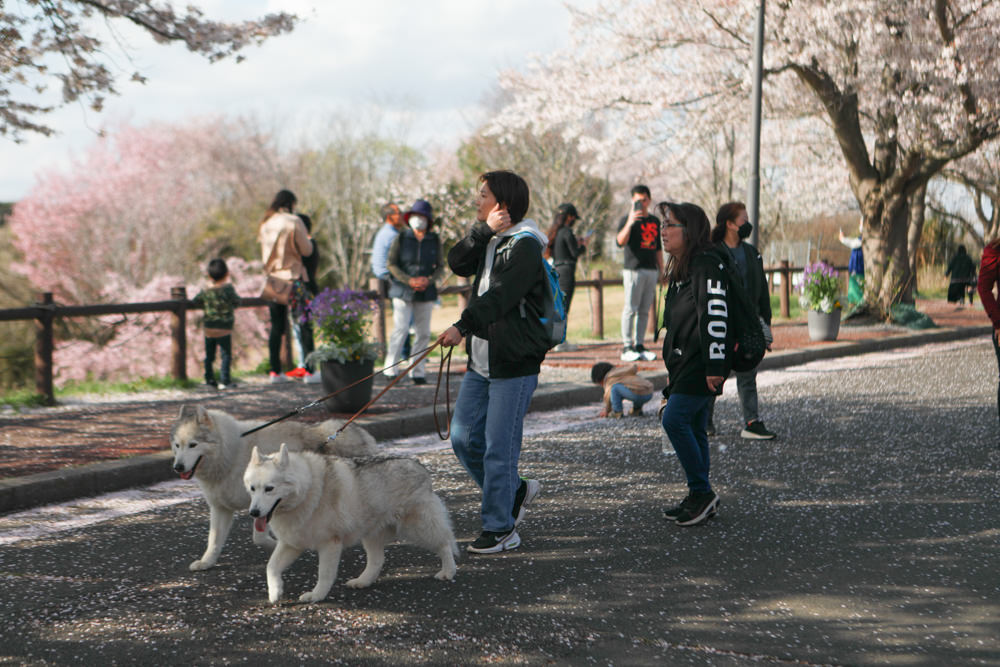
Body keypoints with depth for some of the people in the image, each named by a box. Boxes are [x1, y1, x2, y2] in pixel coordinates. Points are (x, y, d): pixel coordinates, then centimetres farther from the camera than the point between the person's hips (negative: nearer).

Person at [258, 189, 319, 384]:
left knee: (276, 326, 10)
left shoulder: (265, 224, 7)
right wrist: (308, 238, 10)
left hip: (272, 278, 5)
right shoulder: (293, 222, -11)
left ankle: (275, 371, 9)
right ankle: (309, 371, -3)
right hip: (293, 278, -5)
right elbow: (306, 250, -9)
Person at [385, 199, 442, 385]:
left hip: (426, 292, 2)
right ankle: (391, 370, -2)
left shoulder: (434, 240, 6)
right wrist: (409, 280, -13)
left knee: (423, 333, 2)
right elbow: (392, 264, 0)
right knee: (400, 329, -11)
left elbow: (439, 266, 11)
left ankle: (418, 372, 11)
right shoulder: (401, 238, 1)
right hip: (403, 291, -2)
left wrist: (430, 279, -10)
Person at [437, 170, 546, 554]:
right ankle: (515, 491, 29)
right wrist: (485, 229, -13)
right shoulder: (490, 241, 14)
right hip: (480, 362, 9)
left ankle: (500, 529, 6)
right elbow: (458, 264, -2)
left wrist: (463, 327, -31)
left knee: (498, 448, -5)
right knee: (463, 437, 10)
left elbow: (499, 297, -23)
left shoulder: (525, 247, -13)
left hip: (514, 365, -9)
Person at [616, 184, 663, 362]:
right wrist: (629, 223, -30)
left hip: (651, 270, 6)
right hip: (634, 269, -6)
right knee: (630, 309, -6)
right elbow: (620, 242, -18)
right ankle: (627, 347, -6)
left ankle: (639, 345, 10)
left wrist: (661, 270, 18)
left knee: (644, 310, 6)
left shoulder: (654, 221, 18)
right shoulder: (628, 219, -1)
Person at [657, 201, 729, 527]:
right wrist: (673, 370, 24)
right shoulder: (680, 269, 18)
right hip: (684, 362, 10)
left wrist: (714, 366, -24)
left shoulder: (706, 265, -14)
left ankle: (702, 491, -7)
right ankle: (700, 499, 17)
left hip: (701, 363, -10)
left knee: (675, 419, -16)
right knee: (692, 428, 11)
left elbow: (715, 315, -21)